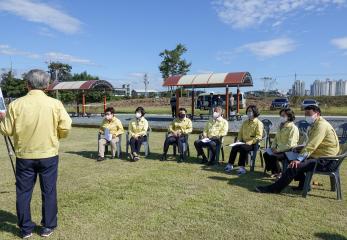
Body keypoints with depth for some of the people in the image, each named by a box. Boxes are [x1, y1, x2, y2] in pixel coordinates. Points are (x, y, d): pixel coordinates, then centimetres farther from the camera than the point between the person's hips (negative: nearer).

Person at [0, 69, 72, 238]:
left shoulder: (16, 104, -6)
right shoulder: (55, 104, -9)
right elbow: (65, 129, -9)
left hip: (24, 156, 1)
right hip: (49, 155, -1)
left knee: (23, 192, 15)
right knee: (49, 192, 12)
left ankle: (26, 229, 26)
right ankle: (48, 227, 23)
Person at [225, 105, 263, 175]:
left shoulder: (258, 123, -2)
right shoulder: (245, 122, 19)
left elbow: (258, 137, -11)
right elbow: (240, 133, 22)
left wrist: (249, 142, -21)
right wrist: (238, 140, 3)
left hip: (253, 144, -5)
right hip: (243, 142, 5)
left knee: (243, 148, -35)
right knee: (234, 147, -24)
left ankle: (242, 167, -31)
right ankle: (230, 165, -19)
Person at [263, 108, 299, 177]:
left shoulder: (293, 128, -15)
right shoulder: (281, 126, 12)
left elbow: (290, 145, -22)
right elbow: (276, 138, 22)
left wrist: (278, 150, -20)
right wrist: (273, 147, 4)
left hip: (288, 151, -8)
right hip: (279, 149, 8)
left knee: (273, 156, -28)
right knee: (266, 154, -9)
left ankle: (277, 173, -3)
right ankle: (274, 171, 8)